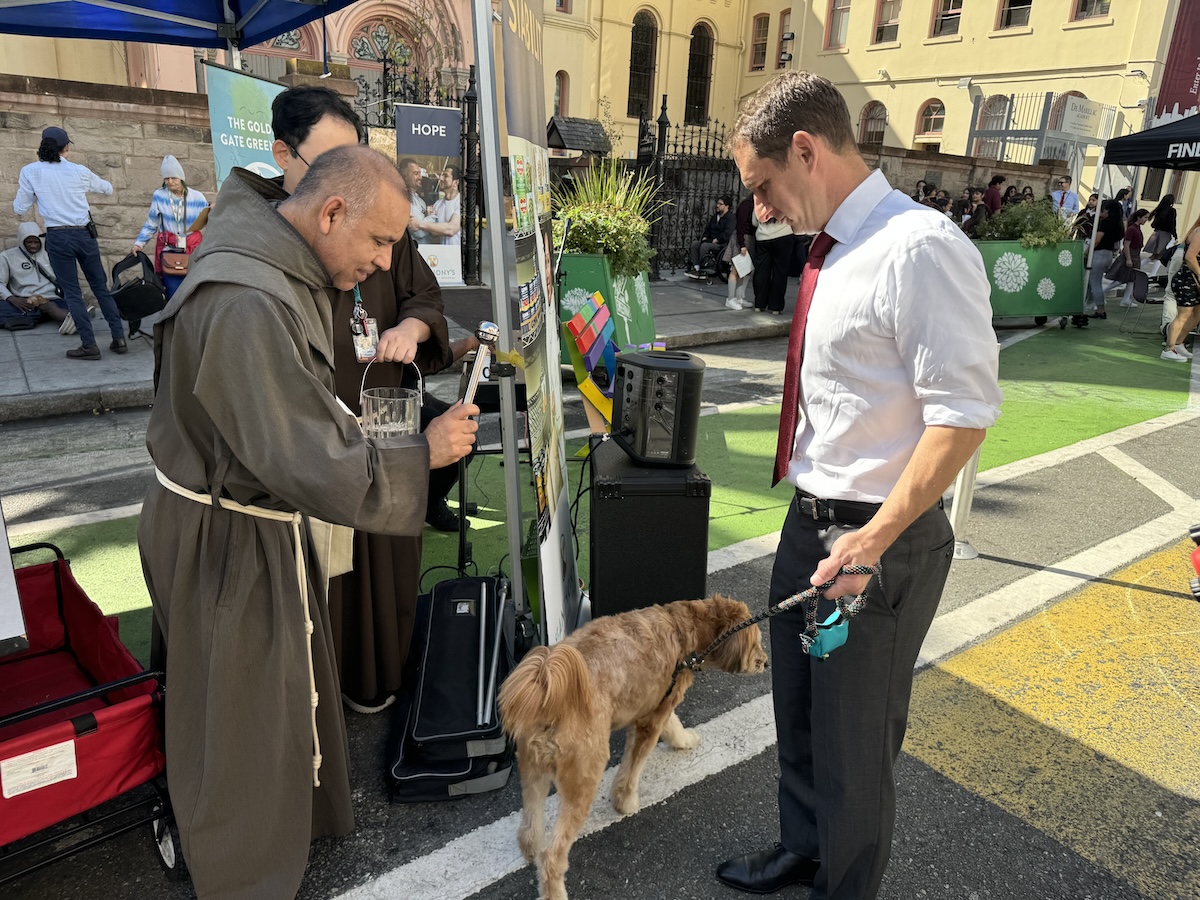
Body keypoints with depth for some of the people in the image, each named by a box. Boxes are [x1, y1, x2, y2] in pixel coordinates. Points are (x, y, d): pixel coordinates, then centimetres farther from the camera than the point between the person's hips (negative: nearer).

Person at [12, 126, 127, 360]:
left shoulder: (30, 172, -2)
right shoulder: (80, 171, 3)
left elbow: (20, 209, 4)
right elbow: (107, 188, 22)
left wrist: (21, 193, 25)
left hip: (58, 237, -2)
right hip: (84, 234, 2)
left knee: (72, 292, 3)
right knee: (101, 287, 10)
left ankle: (89, 345, -1)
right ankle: (119, 339, 8)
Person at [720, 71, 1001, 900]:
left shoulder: (918, 248, -20)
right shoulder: (835, 250, 8)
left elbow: (965, 413, -23)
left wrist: (873, 539, -24)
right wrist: (820, 520, 13)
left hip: (878, 543, -9)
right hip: (810, 520, 9)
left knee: (854, 744, 12)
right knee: (798, 716, 25)